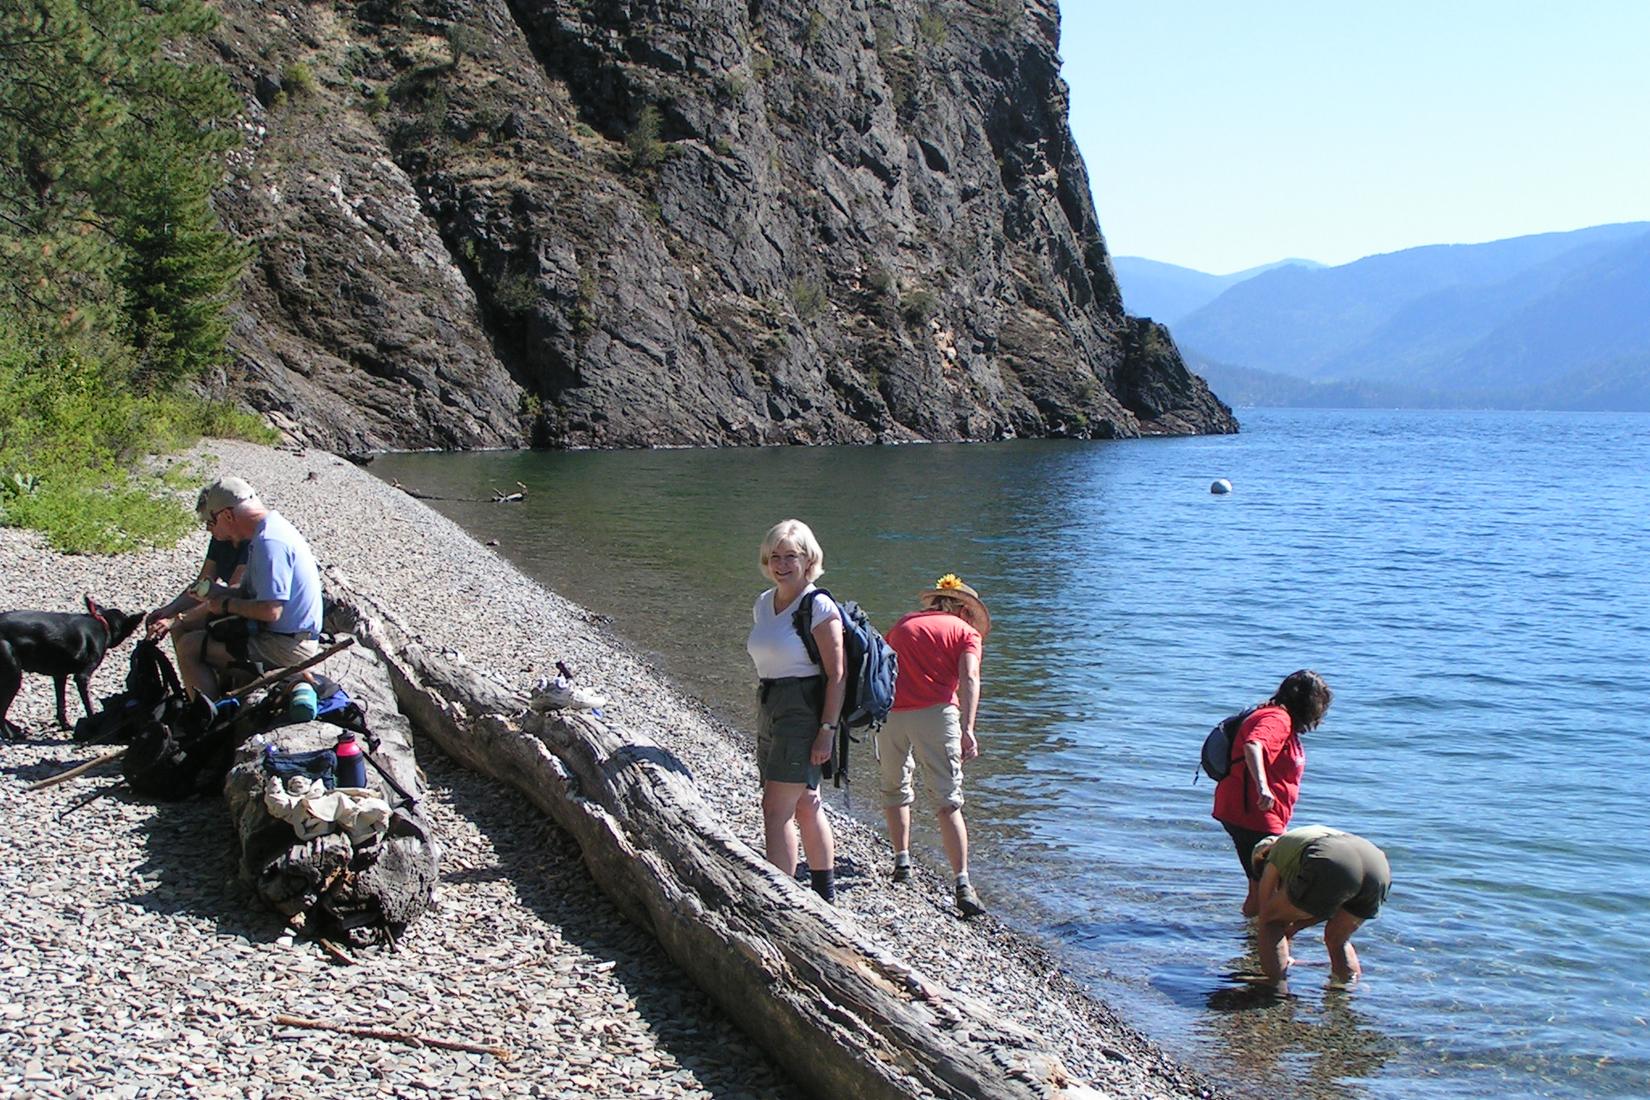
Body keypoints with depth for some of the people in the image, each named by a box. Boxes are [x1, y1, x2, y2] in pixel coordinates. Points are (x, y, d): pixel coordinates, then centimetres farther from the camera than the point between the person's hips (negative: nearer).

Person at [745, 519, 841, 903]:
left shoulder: (818, 606, -12)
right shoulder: (762, 604, 11)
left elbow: (836, 673, -15)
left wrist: (827, 729, -20)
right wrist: (762, 721, 20)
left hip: (804, 712, -8)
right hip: (770, 710, 8)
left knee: (777, 807, -12)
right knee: (805, 805, 15)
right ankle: (826, 893, 26)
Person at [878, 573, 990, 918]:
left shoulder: (903, 624, 22)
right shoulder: (967, 631, 11)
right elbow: (969, 678, -6)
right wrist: (967, 729, -14)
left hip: (890, 715, 3)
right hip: (935, 713, -3)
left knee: (894, 789, 25)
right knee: (947, 802, 0)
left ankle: (901, 860, 23)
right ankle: (962, 883, -8)